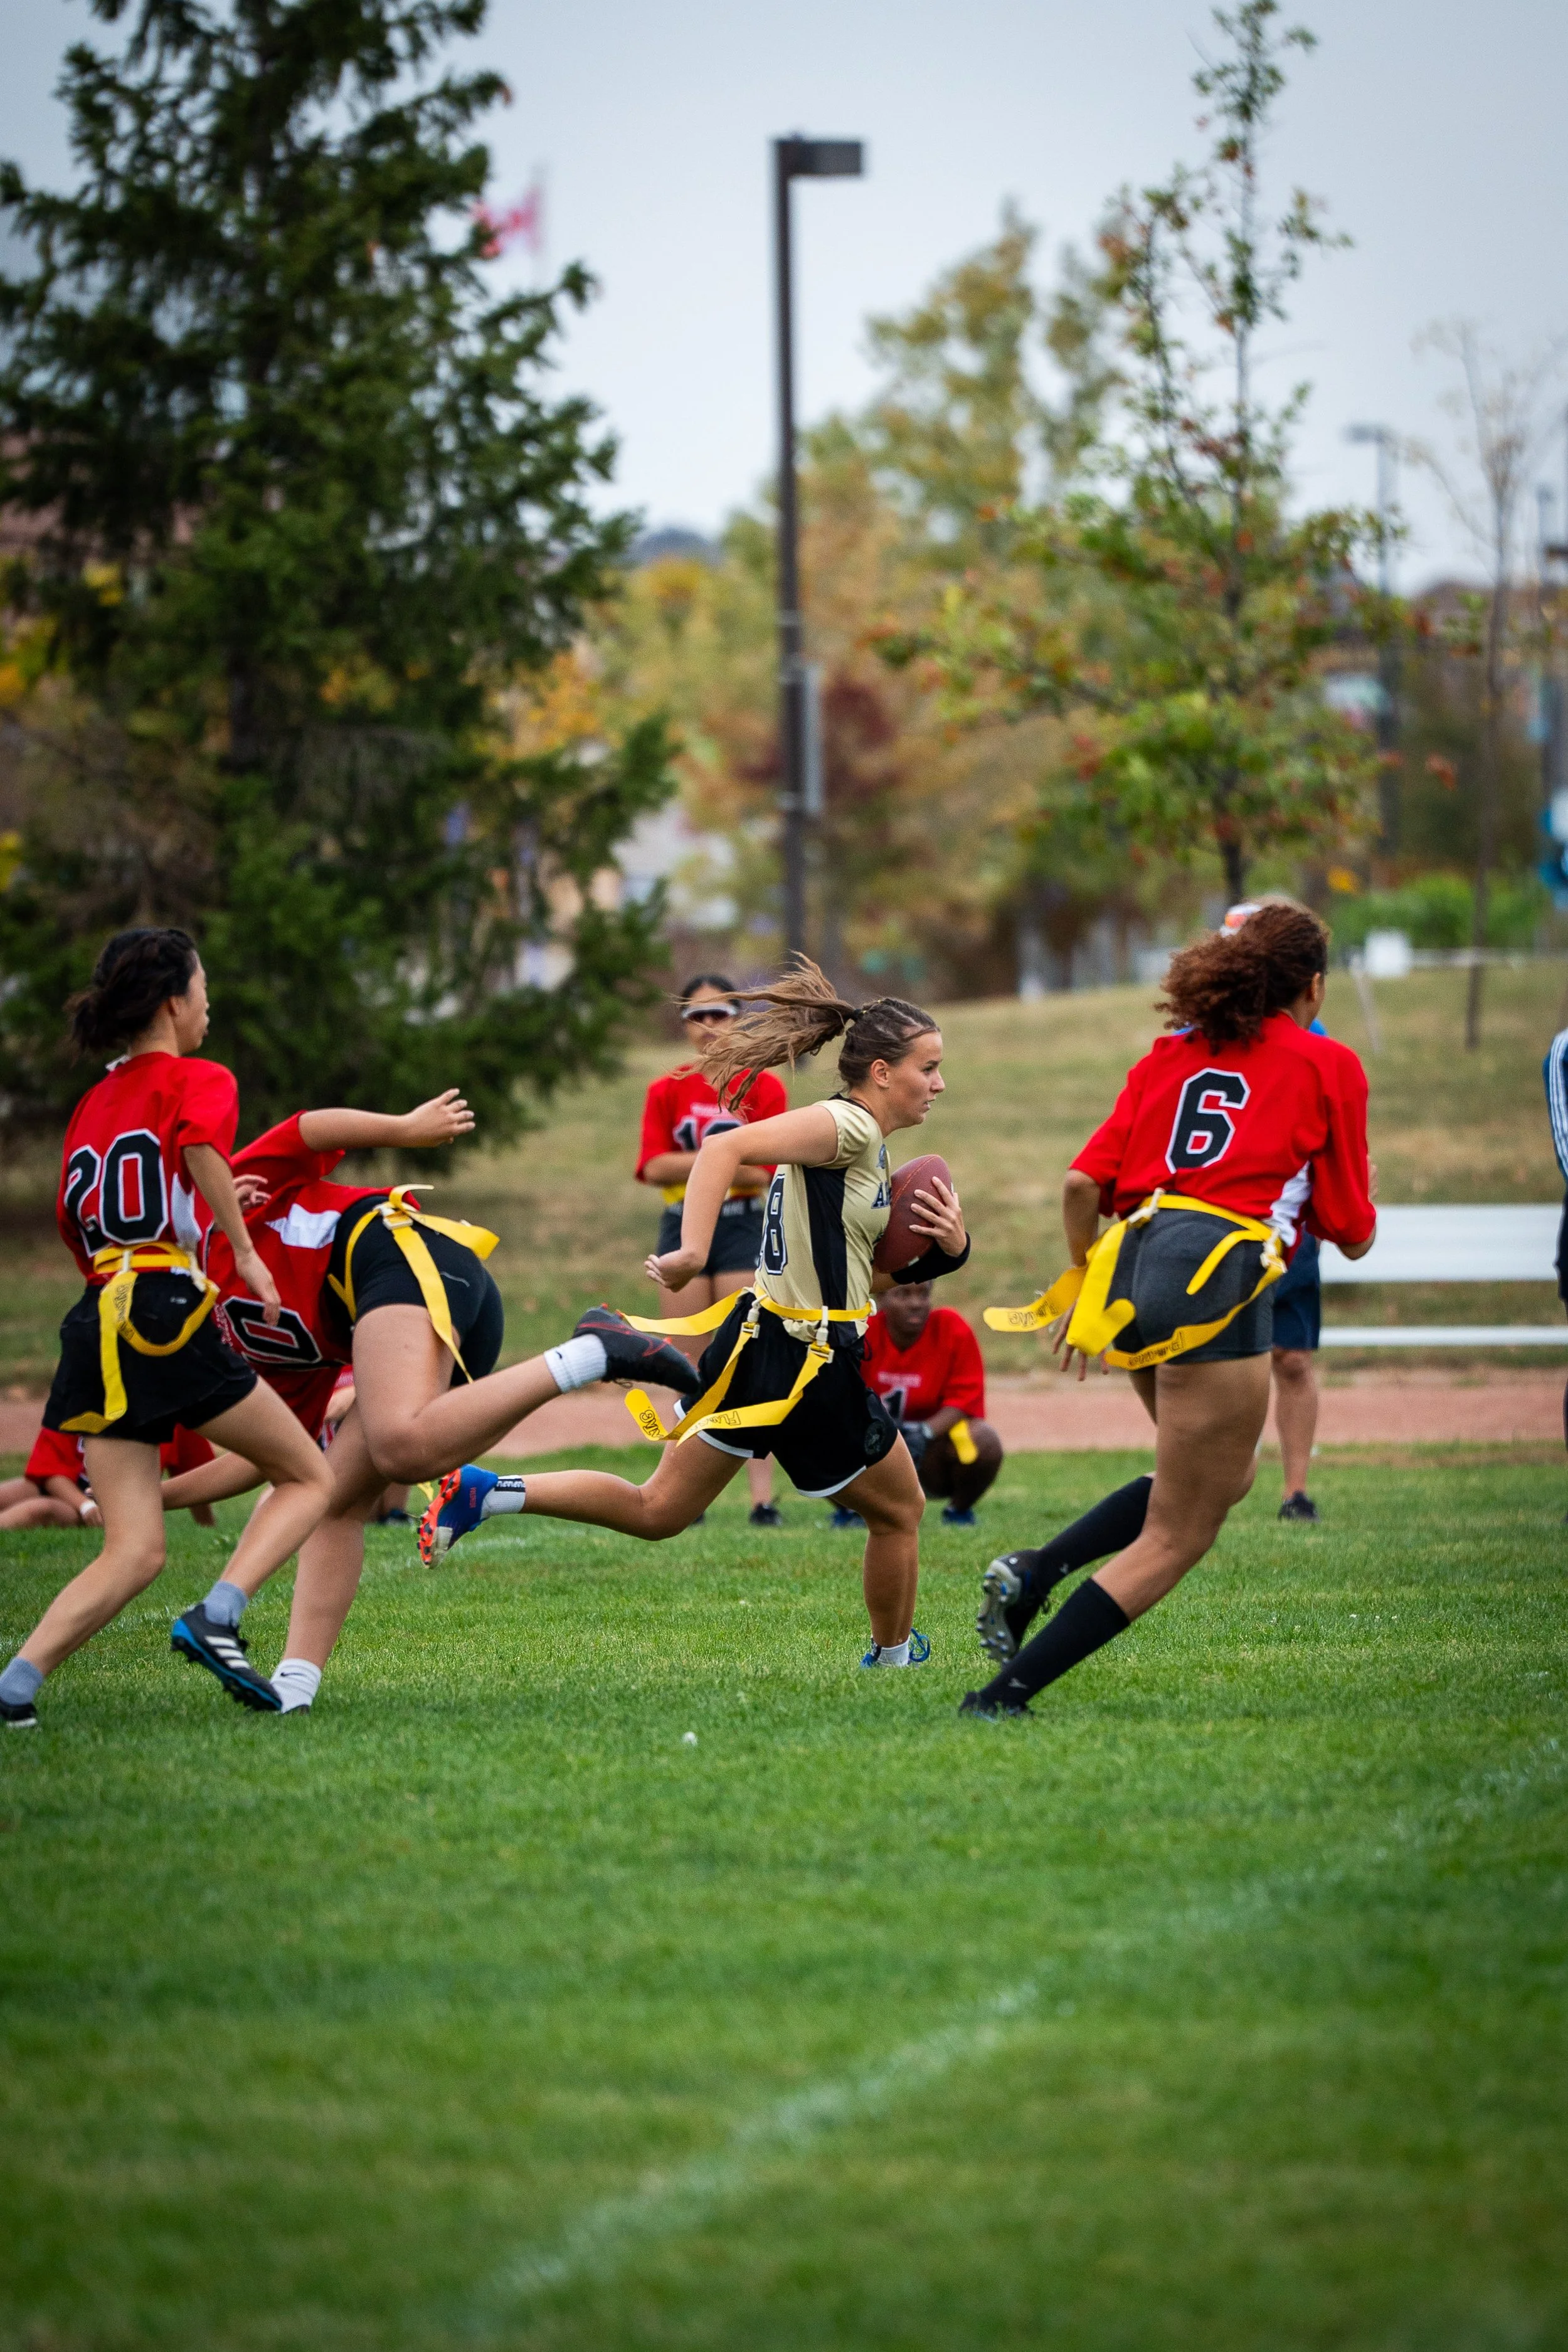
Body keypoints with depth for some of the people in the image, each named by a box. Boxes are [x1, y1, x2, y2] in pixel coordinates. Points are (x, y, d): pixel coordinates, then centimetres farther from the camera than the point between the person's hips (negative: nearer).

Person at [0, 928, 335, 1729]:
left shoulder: (93, 1104, 21)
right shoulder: (199, 1081, 2)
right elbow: (201, 1146, -21)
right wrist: (243, 1250, -17)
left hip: (97, 1324, 6)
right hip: (169, 1313, -6)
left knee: (134, 1552, 4)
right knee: (309, 1479, 9)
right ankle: (216, 1617, -14)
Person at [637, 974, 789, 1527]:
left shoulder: (763, 1086, -1)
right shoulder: (668, 1091, 6)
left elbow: (763, 1172, -10)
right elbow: (654, 1167, -5)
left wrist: (691, 1164, -15)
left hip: (742, 1229, -3)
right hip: (682, 1231, 3)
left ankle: (763, 1498, -12)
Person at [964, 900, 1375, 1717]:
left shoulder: (1169, 1056, 20)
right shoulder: (1327, 1065, 8)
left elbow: (1082, 1184, 12)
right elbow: (1352, 1234, 10)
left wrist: (1085, 1281, 26)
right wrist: (1359, 1213, 32)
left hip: (1136, 1264, 7)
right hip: (1220, 1280, -7)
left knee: (1224, 1476, 26)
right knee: (1175, 1541, 0)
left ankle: (1034, 1573, 9)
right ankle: (1006, 1694, -9)